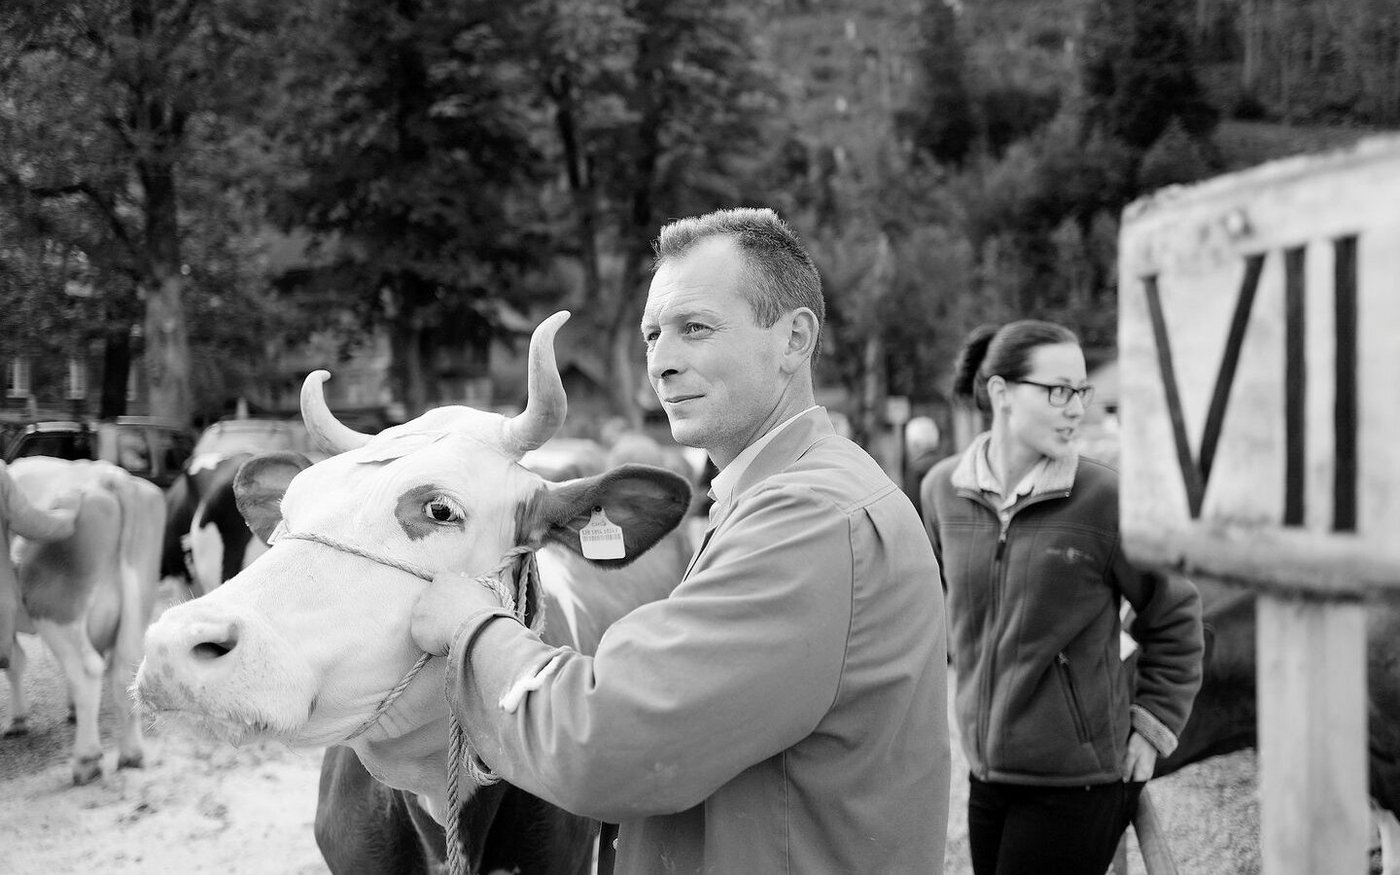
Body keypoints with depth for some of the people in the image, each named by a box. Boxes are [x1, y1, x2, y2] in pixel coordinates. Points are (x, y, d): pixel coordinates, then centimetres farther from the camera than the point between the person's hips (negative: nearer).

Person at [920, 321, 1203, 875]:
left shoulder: (1104, 497, -12)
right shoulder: (943, 490, 0)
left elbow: (1174, 616, 1)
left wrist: (1155, 725, -2)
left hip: (1079, 782, -4)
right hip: (987, 772, 5)